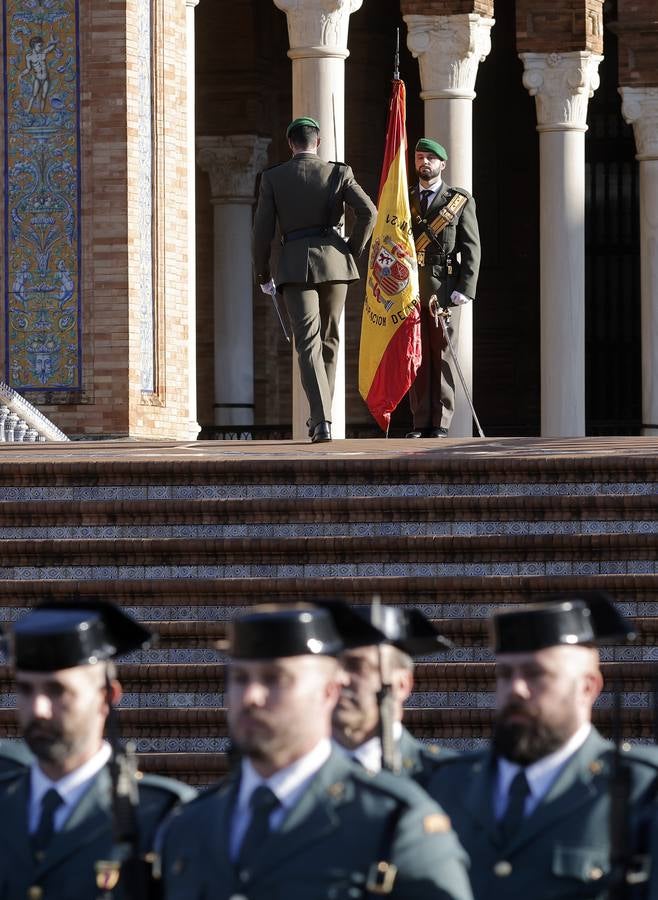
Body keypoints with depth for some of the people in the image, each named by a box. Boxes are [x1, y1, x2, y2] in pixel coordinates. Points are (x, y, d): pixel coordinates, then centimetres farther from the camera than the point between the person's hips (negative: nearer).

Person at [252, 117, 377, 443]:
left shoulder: (273, 178, 2)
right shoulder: (338, 173, 3)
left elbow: (262, 229, 0)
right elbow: (368, 212, -7)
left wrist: (263, 274, 11)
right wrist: (353, 251, 6)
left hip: (295, 265, -1)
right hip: (334, 262, 1)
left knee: (308, 345, -6)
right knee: (329, 341, 16)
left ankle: (321, 420, -21)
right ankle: (321, 416, 22)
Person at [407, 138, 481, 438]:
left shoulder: (460, 201, 7)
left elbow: (471, 248, 2)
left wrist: (465, 289, -9)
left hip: (443, 289, -3)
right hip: (409, 289, 3)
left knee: (442, 356, -4)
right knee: (416, 357, 1)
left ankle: (441, 423, -2)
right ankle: (421, 423, 2)